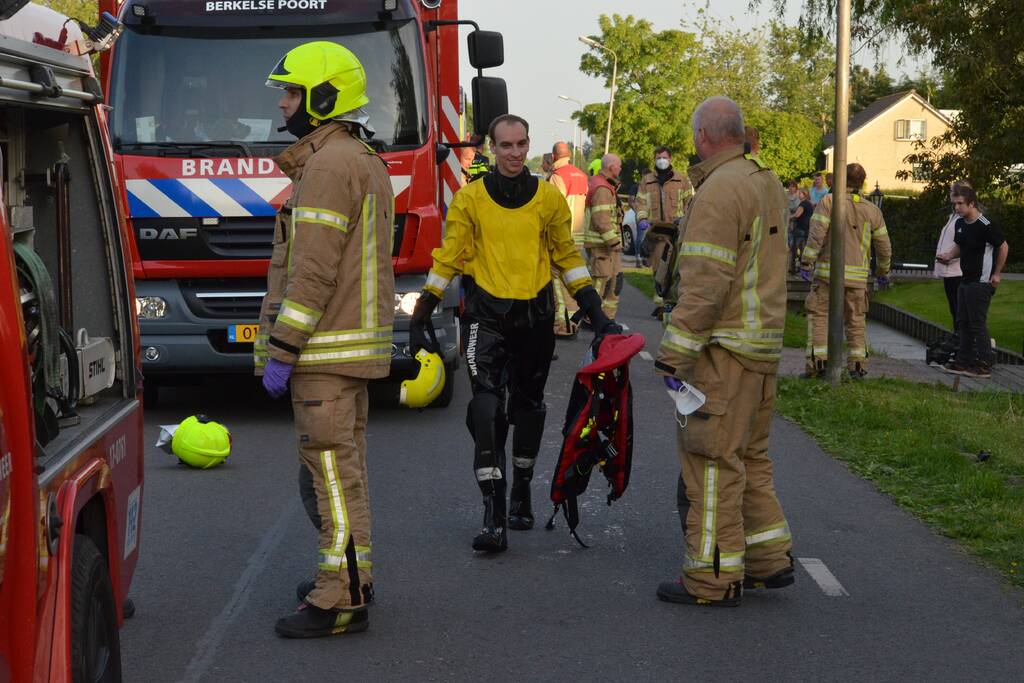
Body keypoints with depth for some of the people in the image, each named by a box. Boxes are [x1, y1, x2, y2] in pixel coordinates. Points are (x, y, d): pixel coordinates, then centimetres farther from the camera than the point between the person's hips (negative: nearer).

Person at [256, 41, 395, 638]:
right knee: (343, 467, 17)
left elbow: (313, 270, -21)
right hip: (359, 343, 11)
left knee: (334, 472, -8)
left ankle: (343, 602, -6)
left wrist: (281, 350, -19)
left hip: (327, 351, -11)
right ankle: (350, 577, 26)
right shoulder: (366, 161, 18)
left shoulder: (329, 164, -16)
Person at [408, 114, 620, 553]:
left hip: (535, 315, 2)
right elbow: (448, 258, 3)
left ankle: (521, 493, 33)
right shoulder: (470, 199, -1)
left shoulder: (549, 198, 4)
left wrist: (595, 313, 7)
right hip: (486, 314, -2)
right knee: (487, 411, -14)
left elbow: (567, 257, 12)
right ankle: (494, 518, -16)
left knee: (528, 407, 14)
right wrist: (421, 317, 0)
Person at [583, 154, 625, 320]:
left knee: (614, 281, 13)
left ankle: (608, 318, 17)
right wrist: (614, 241, -23)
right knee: (599, 281, -8)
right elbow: (602, 219, -23)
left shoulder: (607, 187, 19)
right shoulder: (602, 189, -16)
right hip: (600, 244, -11)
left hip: (608, 244, 11)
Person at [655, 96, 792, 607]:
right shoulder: (768, 182, 14)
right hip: (764, 343, 9)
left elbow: (705, 282, -22)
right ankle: (770, 559, 23)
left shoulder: (719, 191, -15)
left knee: (712, 458, -3)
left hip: (725, 346, -9)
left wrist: (674, 351, -20)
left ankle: (713, 578, 1)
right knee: (748, 454, 18)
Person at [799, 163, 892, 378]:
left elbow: (816, 235, -14)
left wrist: (806, 263, -13)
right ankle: (857, 365, 9)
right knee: (855, 320, 13)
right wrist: (883, 272, 28)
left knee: (819, 316, 2)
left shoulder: (828, 202, -4)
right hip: (857, 275, 3)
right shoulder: (872, 210, 9)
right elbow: (884, 246, 14)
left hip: (828, 272, -3)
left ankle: (817, 363, -6)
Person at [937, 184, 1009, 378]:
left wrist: (997, 273, -8)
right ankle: (964, 362, 21)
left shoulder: (986, 226, -18)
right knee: (964, 322, 13)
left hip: (981, 282, -9)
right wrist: (948, 255, -1)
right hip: (966, 280, 9)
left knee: (978, 324, -7)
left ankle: (984, 366, -1)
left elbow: (1003, 247, -10)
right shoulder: (960, 224, 7)